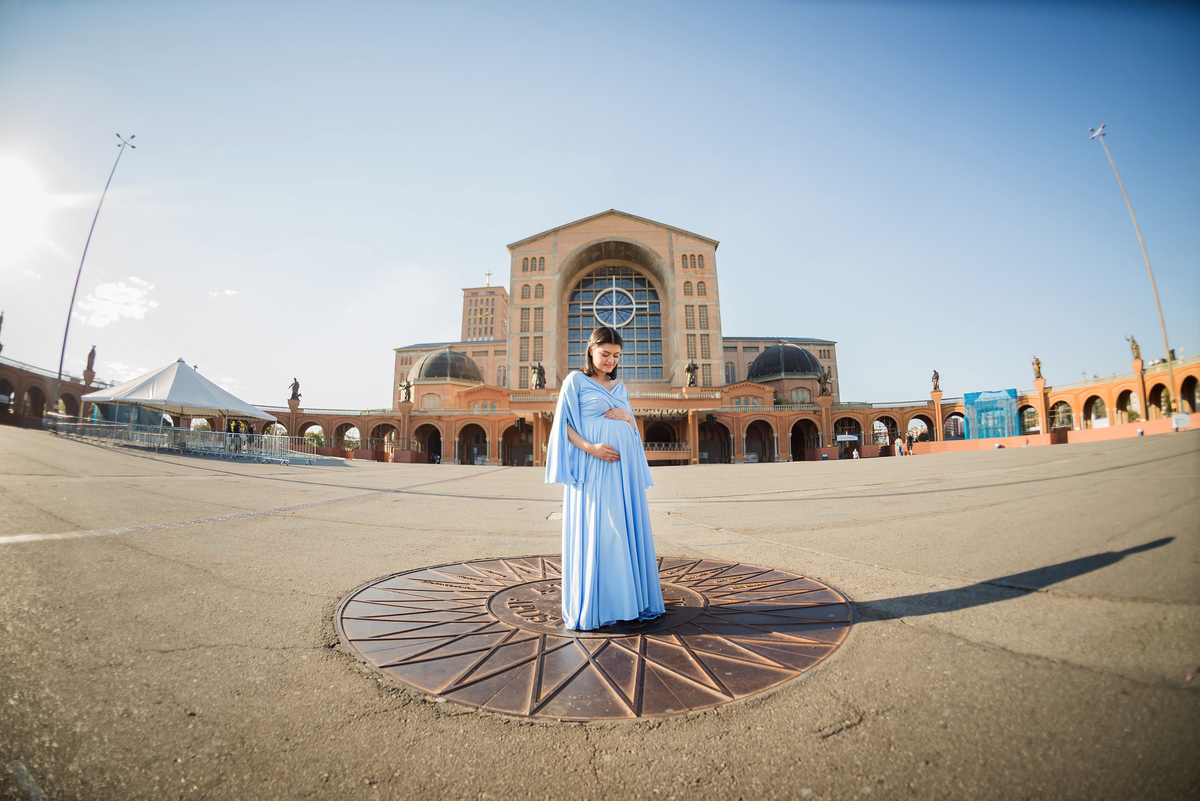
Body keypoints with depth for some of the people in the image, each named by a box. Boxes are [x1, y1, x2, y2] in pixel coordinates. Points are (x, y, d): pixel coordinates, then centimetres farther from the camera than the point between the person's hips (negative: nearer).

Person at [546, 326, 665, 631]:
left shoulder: (620, 387, 18)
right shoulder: (575, 381, 3)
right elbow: (563, 425, -5)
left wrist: (627, 417, -2)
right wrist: (590, 448, -18)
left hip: (623, 466, 6)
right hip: (592, 467, -5)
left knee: (626, 529, 7)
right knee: (592, 532, -3)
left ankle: (626, 599, 19)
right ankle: (589, 606, 9)